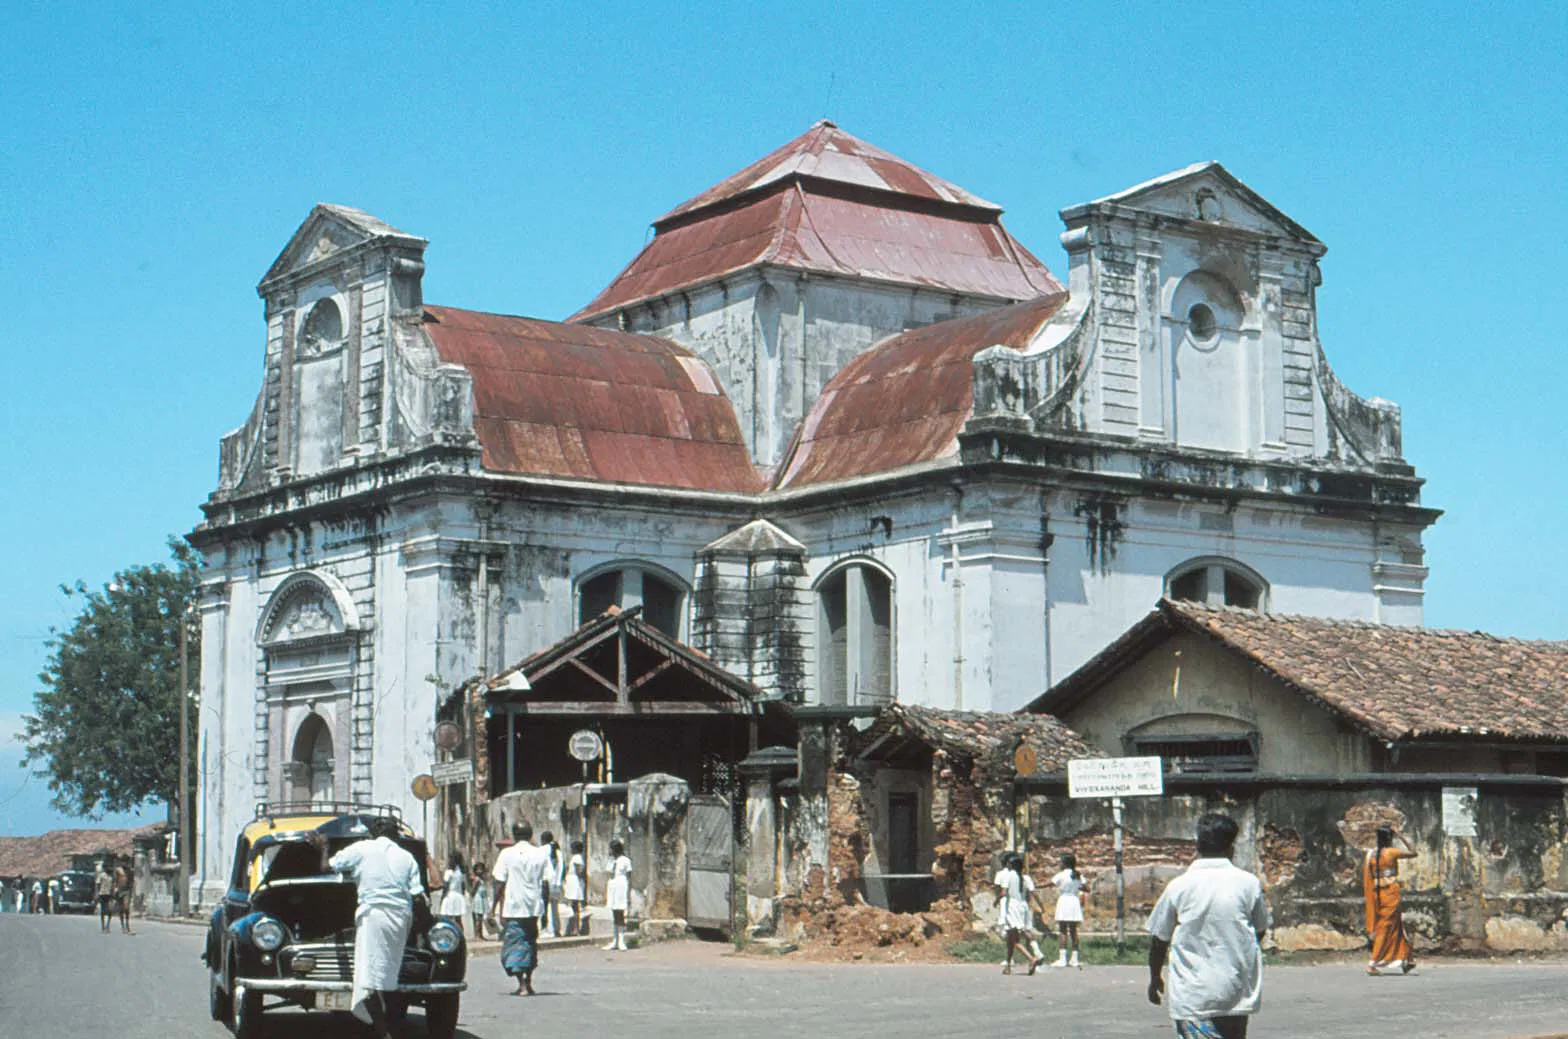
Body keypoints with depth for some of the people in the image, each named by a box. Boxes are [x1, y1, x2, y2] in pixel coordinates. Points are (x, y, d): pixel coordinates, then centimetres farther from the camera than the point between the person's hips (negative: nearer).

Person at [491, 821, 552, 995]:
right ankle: (528, 981, 23)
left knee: (514, 943, 0)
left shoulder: (507, 854, -4)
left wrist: (495, 907, 1)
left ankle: (522, 984, -10)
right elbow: (545, 884, 1)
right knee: (530, 942, 19)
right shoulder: (542, 854, 2)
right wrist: (545, 906, 9)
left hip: (512, 907, -3)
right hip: (534, 906, 3)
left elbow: (500, 884, -5)